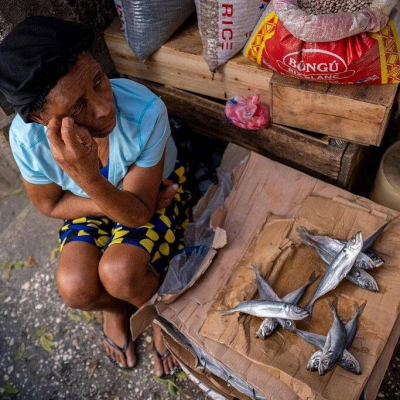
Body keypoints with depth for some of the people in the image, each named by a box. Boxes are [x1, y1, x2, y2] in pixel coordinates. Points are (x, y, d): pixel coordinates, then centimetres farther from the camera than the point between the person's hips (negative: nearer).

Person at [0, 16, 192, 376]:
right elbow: (51, 204, -7)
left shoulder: (146, 111, -36)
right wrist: (113, 205, -21)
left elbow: (139, 213, -27)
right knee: (75, 288, -21)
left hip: (156, 190, -2)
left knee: (119, 272, -28)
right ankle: (115, 307, 17)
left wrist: (86, 176, -46)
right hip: (89, 200, 2)